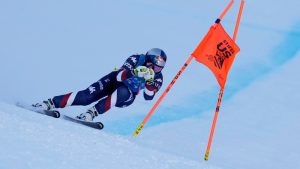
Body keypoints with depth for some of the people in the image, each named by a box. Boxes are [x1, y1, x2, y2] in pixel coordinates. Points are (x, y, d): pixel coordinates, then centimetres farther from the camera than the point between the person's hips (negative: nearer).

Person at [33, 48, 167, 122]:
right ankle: (51, 103, -15)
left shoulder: (157, 78, -16)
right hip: (114, 81, -1)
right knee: (86, 96, -22)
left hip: (127, 97, 1)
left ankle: (92, 113, -37)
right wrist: (133, 72, -48)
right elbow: (119, 76, -30)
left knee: (122, 93, -37)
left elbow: (148, 97, -24)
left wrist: (150, 82, -40)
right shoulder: (136, 60, -22)